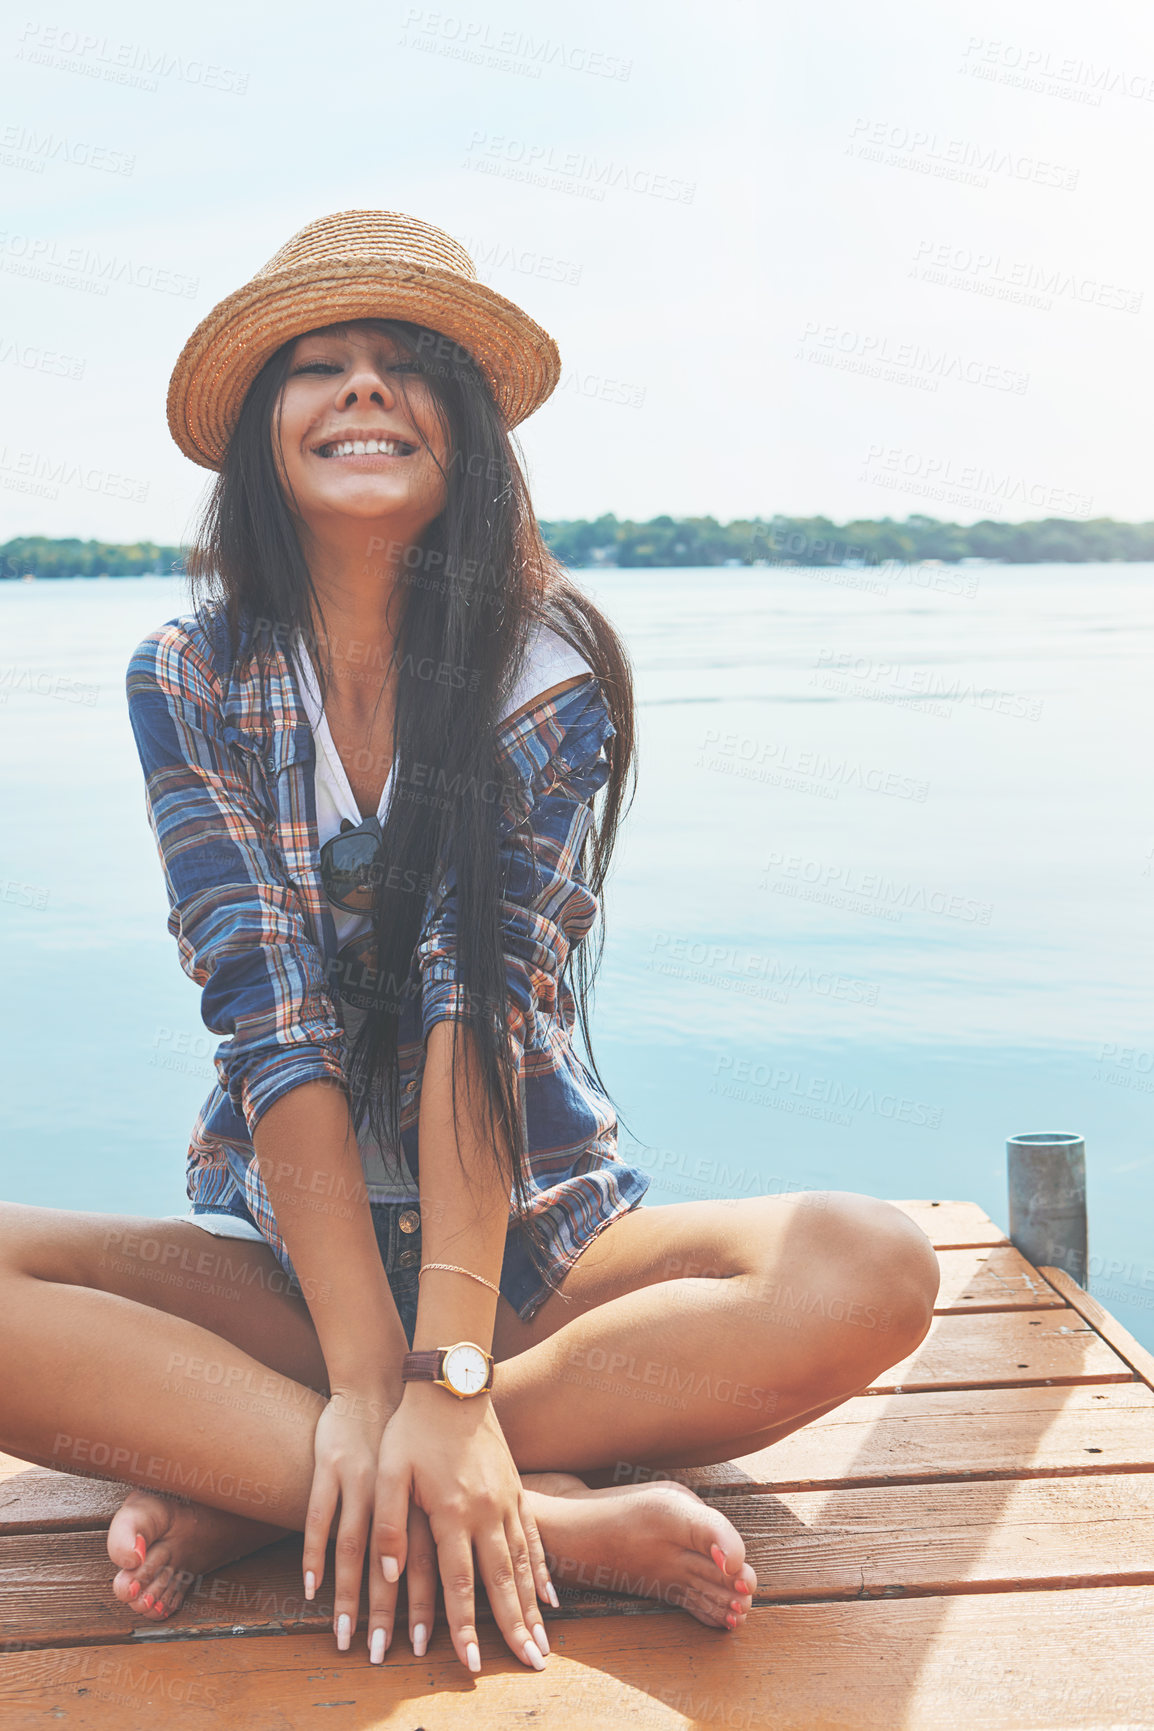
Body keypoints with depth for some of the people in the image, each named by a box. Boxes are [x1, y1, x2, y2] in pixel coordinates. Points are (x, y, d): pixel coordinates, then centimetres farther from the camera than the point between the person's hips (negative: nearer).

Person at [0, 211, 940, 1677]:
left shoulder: (546, 664, -8)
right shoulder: (187, 682, -5)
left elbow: (485, 1000, -19)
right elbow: (276, 1022, -15)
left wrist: (448, 1376, -29)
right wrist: (367, 1379, -25)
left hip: (535, 1242, 0)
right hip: (278, 1259, 1)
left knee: (870, 1272, -27)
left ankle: (246, 1488, -24)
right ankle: (550, 1521, -29)